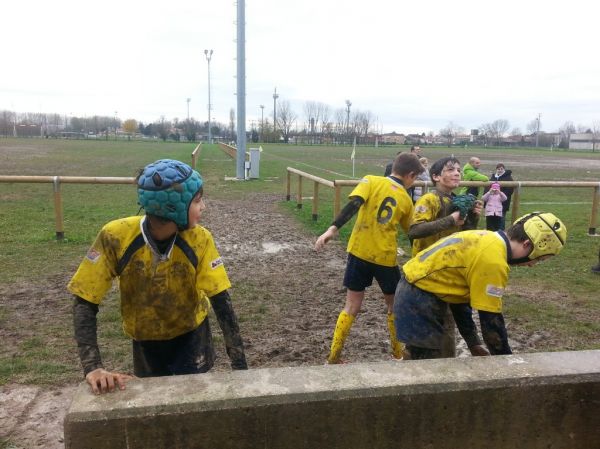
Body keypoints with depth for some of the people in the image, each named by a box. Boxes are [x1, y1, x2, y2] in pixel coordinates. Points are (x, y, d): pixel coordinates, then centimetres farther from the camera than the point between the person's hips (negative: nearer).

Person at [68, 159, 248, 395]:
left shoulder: (199, 240, -23)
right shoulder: (115, 237, -27)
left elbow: (221, 301, -22)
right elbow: (85, 302, -20)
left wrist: (240, 367, -26)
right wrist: (93, 367, -31)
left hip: (191, 335, 0)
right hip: (145, 340, 0)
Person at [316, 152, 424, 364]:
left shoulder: (371, 181, 0)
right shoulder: (406, 200, 6)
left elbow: (354, 205, -17)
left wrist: (333, 228, -24)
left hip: (359, 252, 0)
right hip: (386, 257, 0)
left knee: (352, 306, 10)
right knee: (395, 305, 21)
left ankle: (333, 359, 13)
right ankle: (398, 355, 32)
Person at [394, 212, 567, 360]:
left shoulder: (487, 240, 8)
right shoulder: (493, 261, -22)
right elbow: (491, 320, -16)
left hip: (415, 290, 10)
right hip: (418, 299, -10)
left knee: (424, 363, 19)